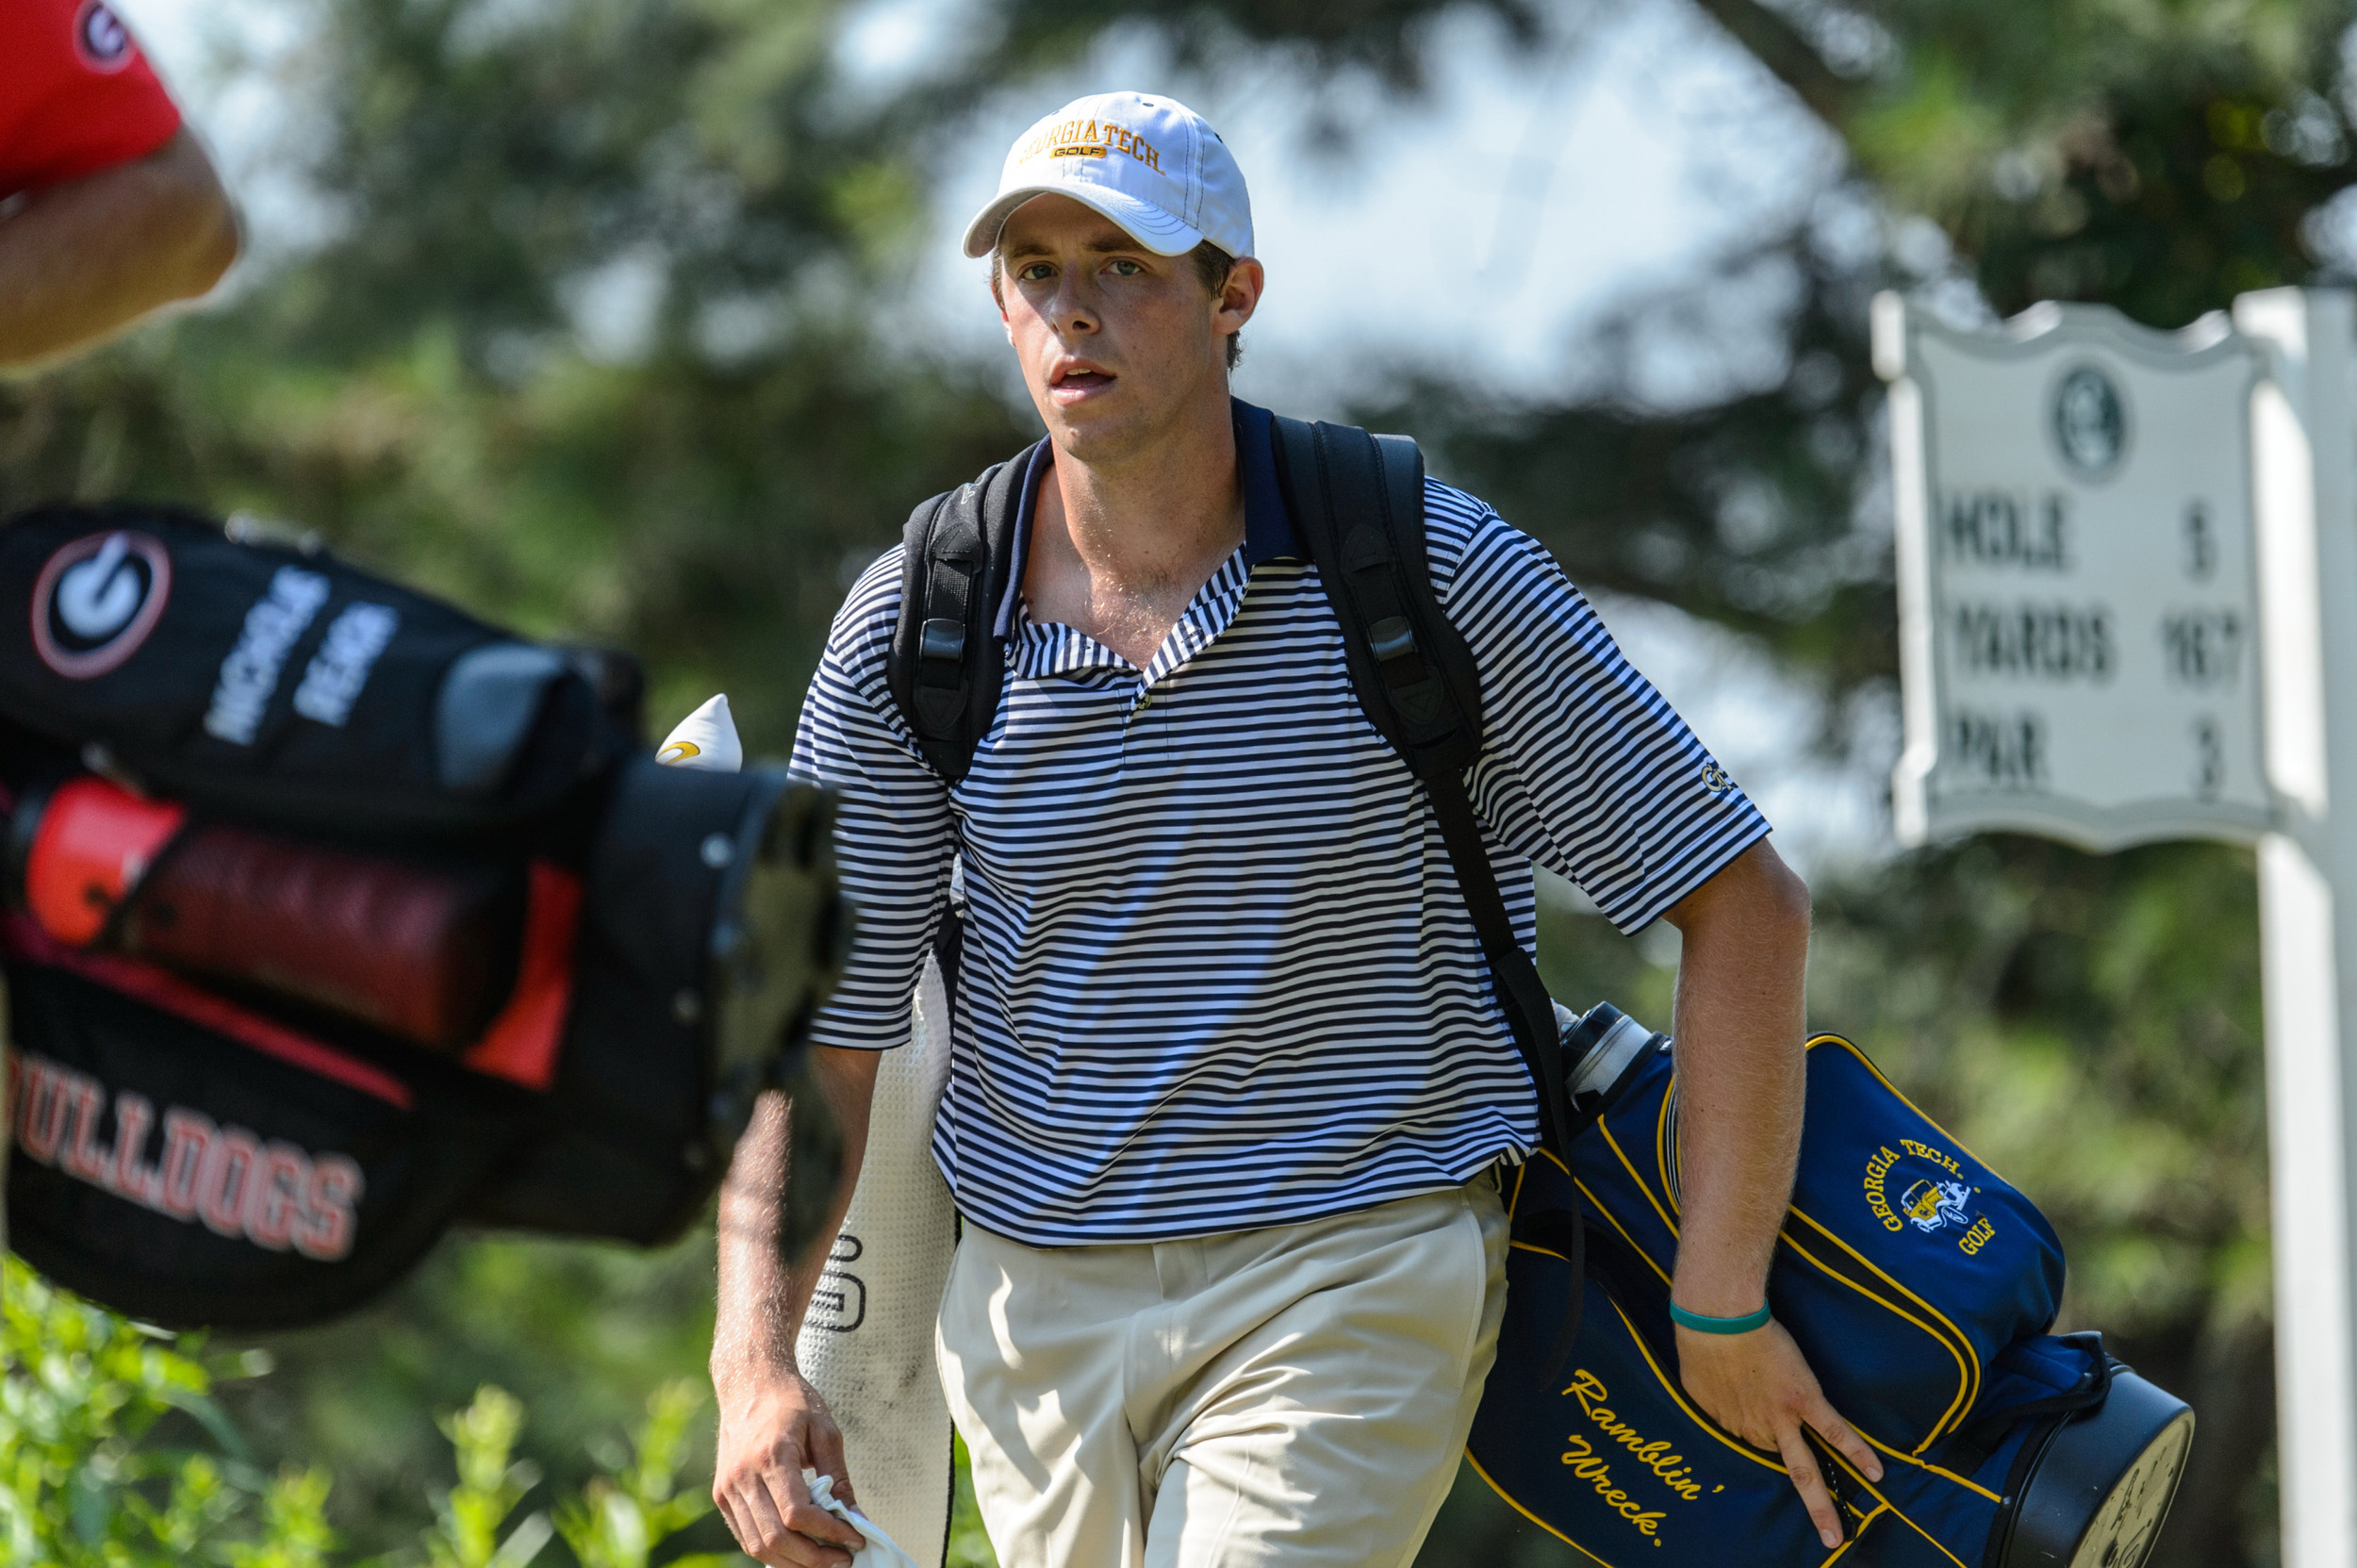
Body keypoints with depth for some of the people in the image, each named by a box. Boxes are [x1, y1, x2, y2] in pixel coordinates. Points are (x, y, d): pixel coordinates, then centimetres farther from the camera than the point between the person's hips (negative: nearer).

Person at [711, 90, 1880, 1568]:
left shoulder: (1437, 574, -11)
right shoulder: (908, 629, -2)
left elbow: (1744, 902, -6)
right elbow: (818, 1029, 1)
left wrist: (1720, 1312, -8)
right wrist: (759, 1361, -13)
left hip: (1349, 1286, -4)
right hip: (1028, 1296, 4)